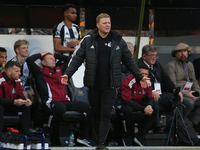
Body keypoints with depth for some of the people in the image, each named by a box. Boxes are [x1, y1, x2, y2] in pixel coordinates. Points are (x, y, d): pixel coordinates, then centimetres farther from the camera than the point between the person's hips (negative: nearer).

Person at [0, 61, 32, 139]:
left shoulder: (17, 80, 1)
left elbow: (20, 95, 4)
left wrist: (25, 101, -19)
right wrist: (14, 102, -37)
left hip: (10, 108, 8)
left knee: (26, 107, -6)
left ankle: (25, 134, -4)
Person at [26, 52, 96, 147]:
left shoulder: (60, 69, 30)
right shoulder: (40, 72, 12)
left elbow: (69, 60, 42)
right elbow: (29, 60, 0)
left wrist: (55, 55, 36)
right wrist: (40, 55, 18)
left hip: (66, 102, 7)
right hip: (52, 102, -7)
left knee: (86, 106, -16)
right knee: (60, 108, -42)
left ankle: (83, 136, -7)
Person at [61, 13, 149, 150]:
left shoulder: (118, 41, 4)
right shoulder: (88, 40, 1)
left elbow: (129, 61, 10)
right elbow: (77, 59, 2)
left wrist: (140, 77, 8)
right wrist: (68, 74, -11)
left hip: (110, 86, -1)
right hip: (93, 85, 1)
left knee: (106, 114, -8)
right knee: (96, 114, 9)